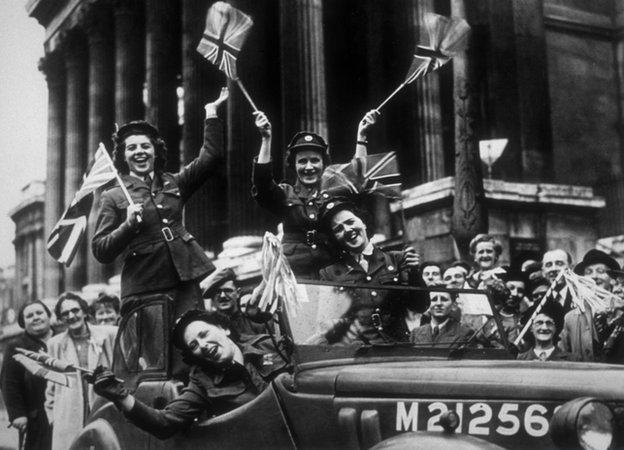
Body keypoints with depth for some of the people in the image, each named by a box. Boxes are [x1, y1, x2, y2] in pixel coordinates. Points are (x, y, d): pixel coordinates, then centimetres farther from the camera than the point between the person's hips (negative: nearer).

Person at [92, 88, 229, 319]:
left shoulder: (173, 184, 16)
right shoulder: (114, 197, 7)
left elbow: (210, 155, 10)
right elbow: (100, 251, 2)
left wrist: (211, 112, 8)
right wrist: (128, 224, -12)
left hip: (185, 281, 3)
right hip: (144, 289, -2)